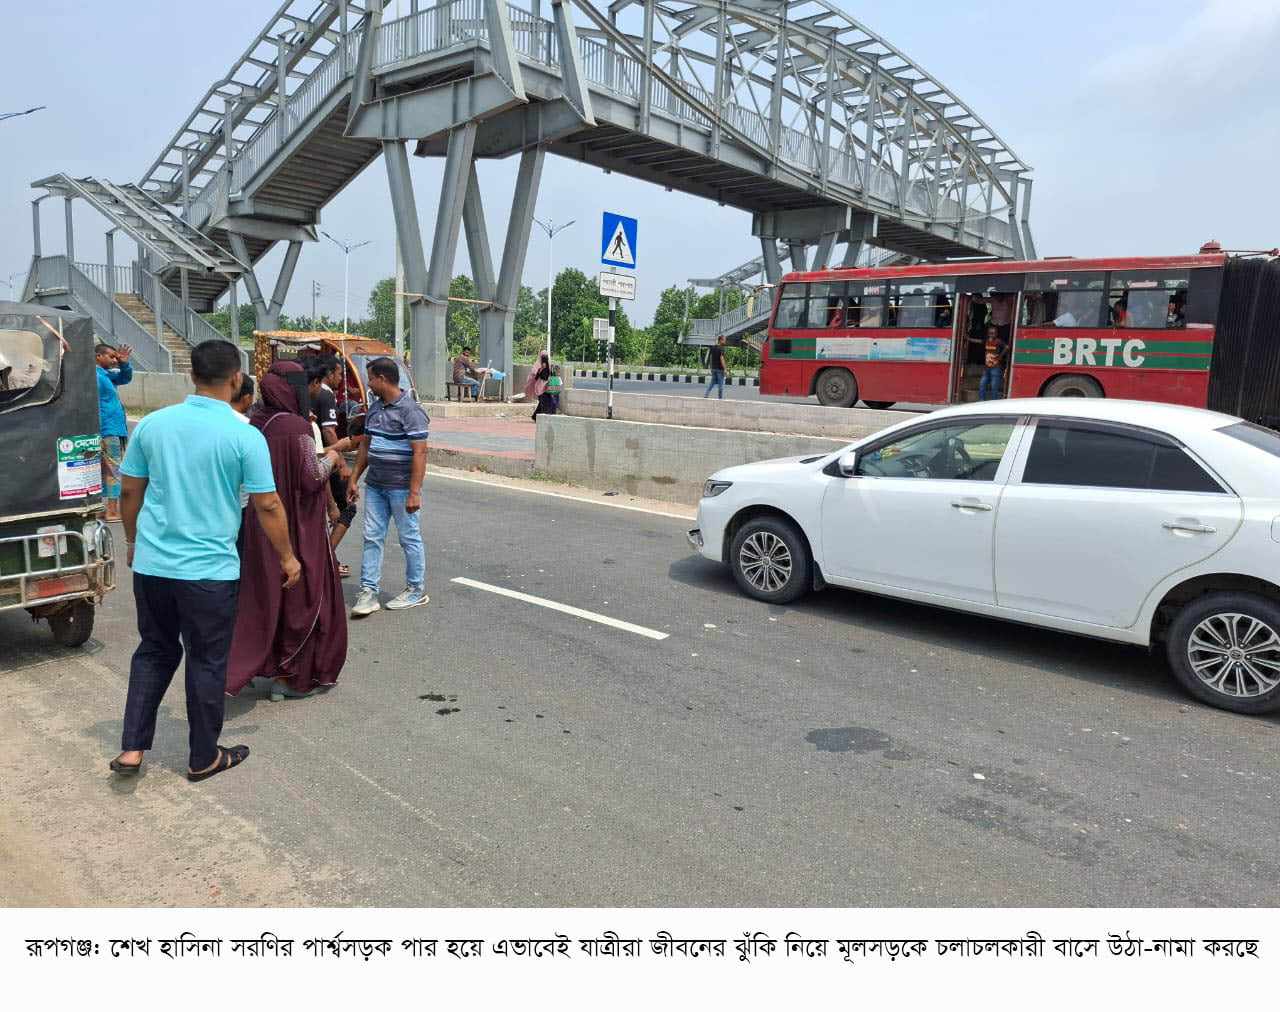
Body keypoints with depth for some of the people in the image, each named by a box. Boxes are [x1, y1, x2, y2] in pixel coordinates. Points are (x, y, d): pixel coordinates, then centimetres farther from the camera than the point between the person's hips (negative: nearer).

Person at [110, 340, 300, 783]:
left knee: (154, 651, 22)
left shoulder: (152, 423, 0)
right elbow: (267, 505, -10)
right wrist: (288, 557, 3)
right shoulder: (245, 436, -13)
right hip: (210, 569, -4)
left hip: (151, 563, 5)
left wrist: (133, 541, 23)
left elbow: (129, 490, 8)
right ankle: (204, 758, 23)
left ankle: (132, 748, 23)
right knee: (207, 662, 10)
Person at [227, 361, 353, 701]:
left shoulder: (257, 422, 4)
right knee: (301, 595, 7)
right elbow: (312, 477, -19)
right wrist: (331, 457, -1)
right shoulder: (296, 427, -19)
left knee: (264, 594, 17)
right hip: (297, 527, -7)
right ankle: (293, 676, 18)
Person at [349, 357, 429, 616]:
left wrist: (414, 493, -23)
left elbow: (420, 453, -19)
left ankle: (417, 591, 18)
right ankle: (368, 592, 11)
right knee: (372, 537, 6)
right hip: (375, 486, 8)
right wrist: (354, 479, 15)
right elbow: (366, 444, 18)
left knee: (409, 538, 4)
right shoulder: (375, 408, 11)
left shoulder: (410, 410, -15)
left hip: (401, 487, -8)